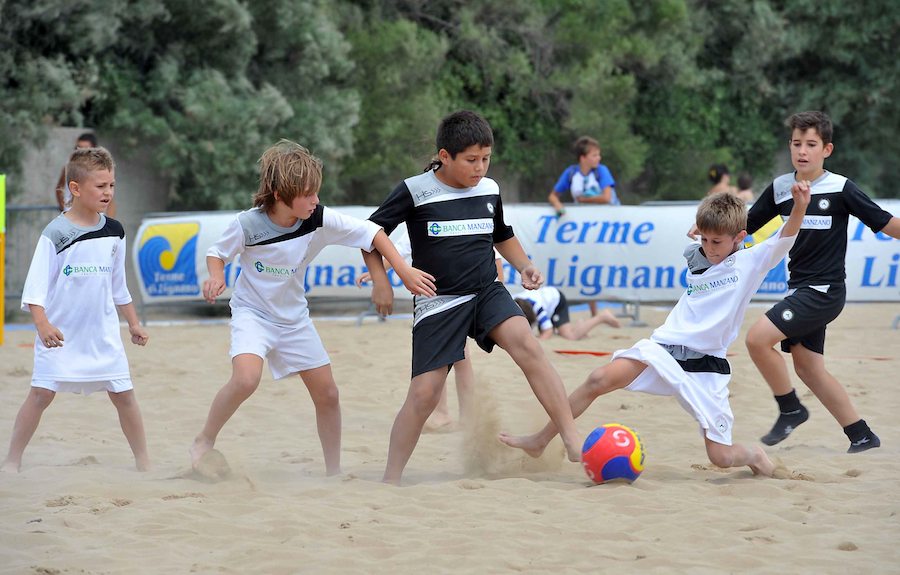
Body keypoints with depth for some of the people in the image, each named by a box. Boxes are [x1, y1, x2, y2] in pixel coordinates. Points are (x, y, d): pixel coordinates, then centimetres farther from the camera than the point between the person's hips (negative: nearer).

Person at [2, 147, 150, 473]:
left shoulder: (114, 232, 6)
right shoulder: (56, 234, -10)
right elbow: (35, 286, -13)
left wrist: (134, 324, 20)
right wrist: (42, 324, -25)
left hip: (103, 333, 4)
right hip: (60, 333, -4)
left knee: (124, 394, 2)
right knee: (41, 393, -7)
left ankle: (143, 462, 13)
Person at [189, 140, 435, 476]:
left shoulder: (320, 220, -17)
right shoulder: (248, 225, -23)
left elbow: (371, 233, -11)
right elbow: (217, 253, -4)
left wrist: (405, 272, -17)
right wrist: (216, 278, -25)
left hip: (294, 318, 4)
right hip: (252, 312, -4)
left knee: (327, 394, 4)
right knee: (246, 378, -31)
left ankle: (334, 471, 20)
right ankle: (204, 441, -10)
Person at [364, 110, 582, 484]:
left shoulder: (489, 190, 8)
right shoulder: (416, 191, -6)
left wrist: (524, 266, 13)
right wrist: (381, 282, -9)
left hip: (487, 293, 3)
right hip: (437, 303, -3)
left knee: (525, 343, -25)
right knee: (424, 393, -10)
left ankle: (574, 444, -27)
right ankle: (390, 479, 6)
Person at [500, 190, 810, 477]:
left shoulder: (750, 262, -2)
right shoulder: (695, 257, 15)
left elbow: (783, 241, -20)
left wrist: (799, 208, -34)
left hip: (705, 367, -4)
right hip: (664, 348, 4)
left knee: (722, 456, -6)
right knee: (600, 379, -20)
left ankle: (755, 457, 31)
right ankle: (540, 441, -10)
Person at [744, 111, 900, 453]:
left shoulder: (840, 189, -10)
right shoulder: (780, 188, 6)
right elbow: (745, 225, 14)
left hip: (824, 291, -7)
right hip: (800, 290, 7)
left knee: (758, 338, -18)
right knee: (808, 368, 10)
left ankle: (790, 410, 1)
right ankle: (862, 436, 20)